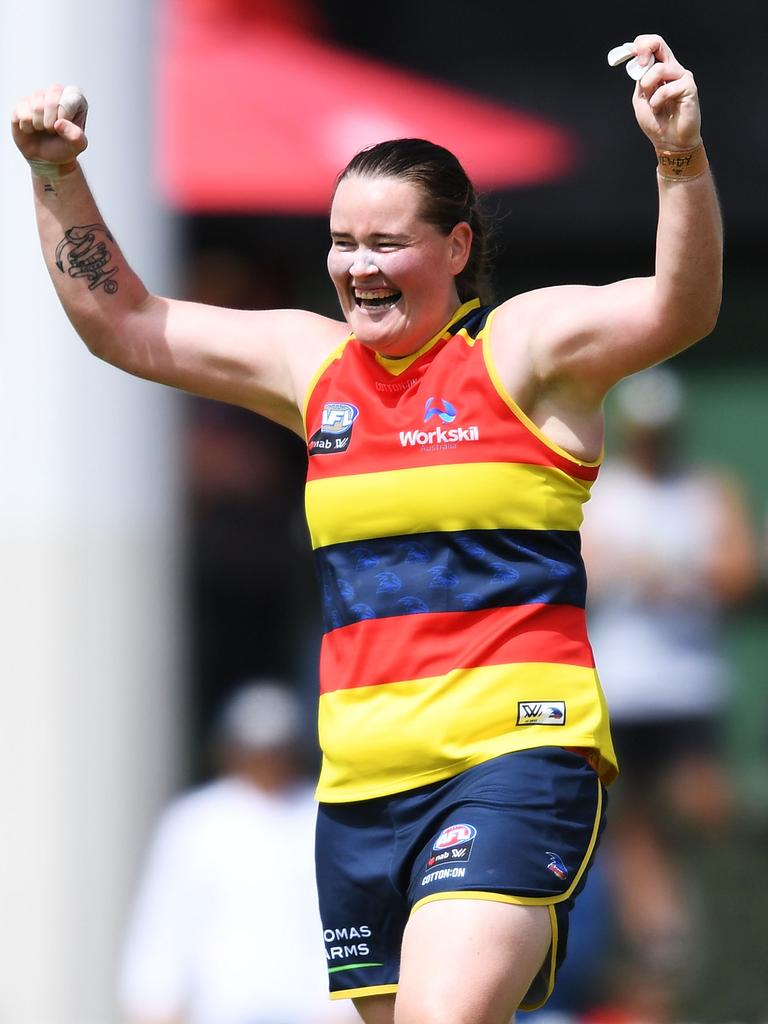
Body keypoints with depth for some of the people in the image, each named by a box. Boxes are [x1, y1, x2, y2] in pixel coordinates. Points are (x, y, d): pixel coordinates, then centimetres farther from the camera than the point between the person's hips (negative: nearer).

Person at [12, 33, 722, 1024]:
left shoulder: (523, 347, -3)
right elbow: (121, 323, 20)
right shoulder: (312, 362, 14)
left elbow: (677, 310, -20)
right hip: (360, 781, 6)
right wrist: (57, 175, 9)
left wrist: (681, 161, -36)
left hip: (515, 755, -6)